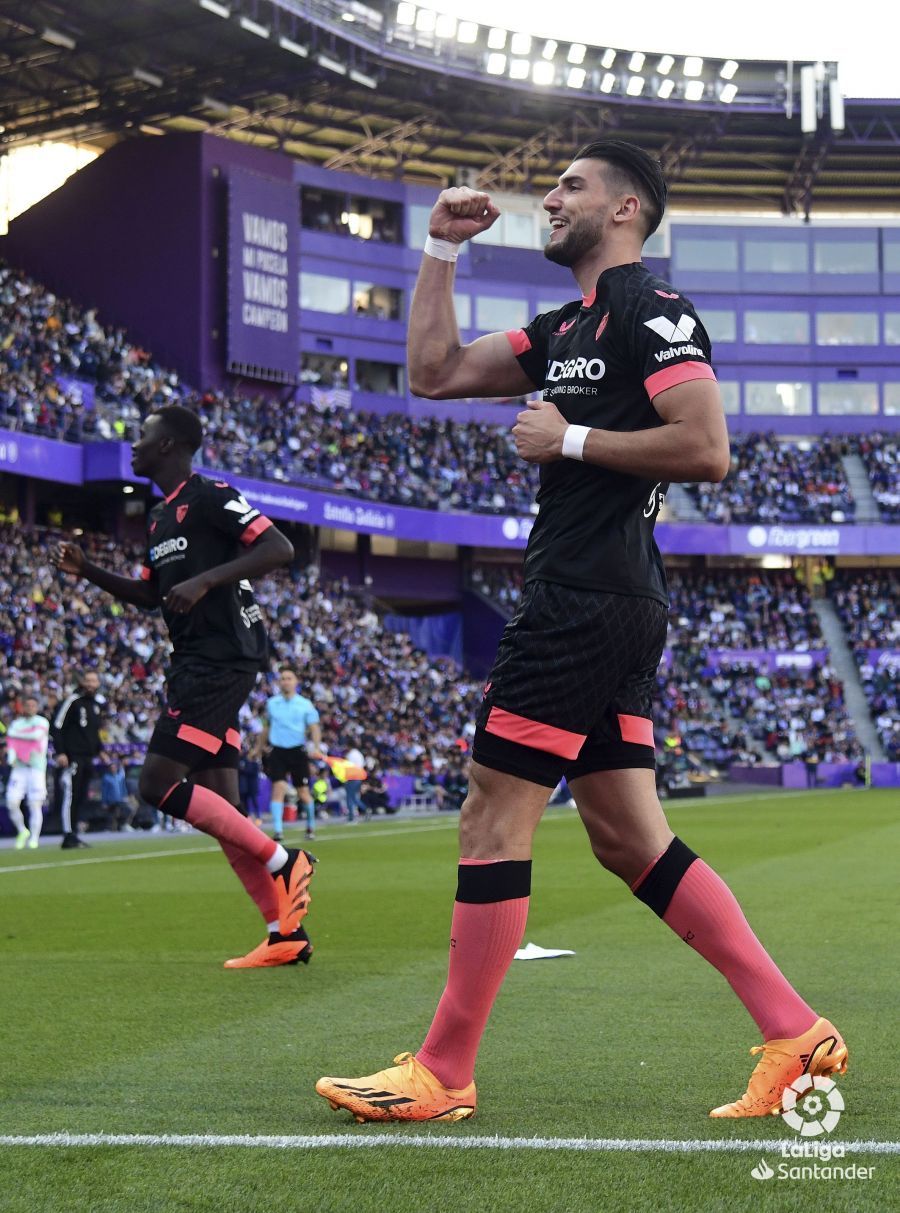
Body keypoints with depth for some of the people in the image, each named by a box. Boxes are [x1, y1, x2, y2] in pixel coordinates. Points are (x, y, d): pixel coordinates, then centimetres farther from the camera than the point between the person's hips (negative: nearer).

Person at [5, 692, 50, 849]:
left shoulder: (42, 722, 1)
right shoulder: (16, 723, 12)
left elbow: (37, 735, -18)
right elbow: (11, 743, 6)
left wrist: (16, 734, -8)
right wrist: (12, 757, -14)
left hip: (37, 767, -3)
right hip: (19, 768, 3)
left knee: (35, 805, -4)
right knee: (12, 803, -7)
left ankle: (34, 838, 7)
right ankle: (22, 831, 15)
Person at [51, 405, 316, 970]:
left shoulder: (209, 497, -9)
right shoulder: (161, 517, 19)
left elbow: (279, 548, -18)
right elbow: (149, 594, 29)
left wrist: (205, 580, -25)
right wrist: (87, 570, 17)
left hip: (220, 661, -10)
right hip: (196, 664, 10)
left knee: (159, 784, -14)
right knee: (219, 807, 6)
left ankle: (282, 861, -6)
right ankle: (287, 933, 9)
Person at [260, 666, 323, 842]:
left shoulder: (305, 704, 0)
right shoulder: (271, 703, 7)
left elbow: (314, 727, -5)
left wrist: (317, 748, -20)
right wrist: (263, 745, 23)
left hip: (298, 751, -1)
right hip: (277, 751, 1)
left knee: (303, 793, 6)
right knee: (278, 788, -14)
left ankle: (311, 826, 28)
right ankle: (277, 831, -16)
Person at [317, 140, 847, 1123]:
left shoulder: (652, 311, -8)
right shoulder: (567, 328, 20)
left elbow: (706, 450, -19)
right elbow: (434, 372, 23)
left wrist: (571, 440, -13)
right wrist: (441, 251, 18)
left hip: (586, 605, -10)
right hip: (601, 609, 10)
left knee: (492, 825, -5)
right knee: (630, 841, 9)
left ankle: (443, 1075, 3)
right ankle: (795, 1033, 10)